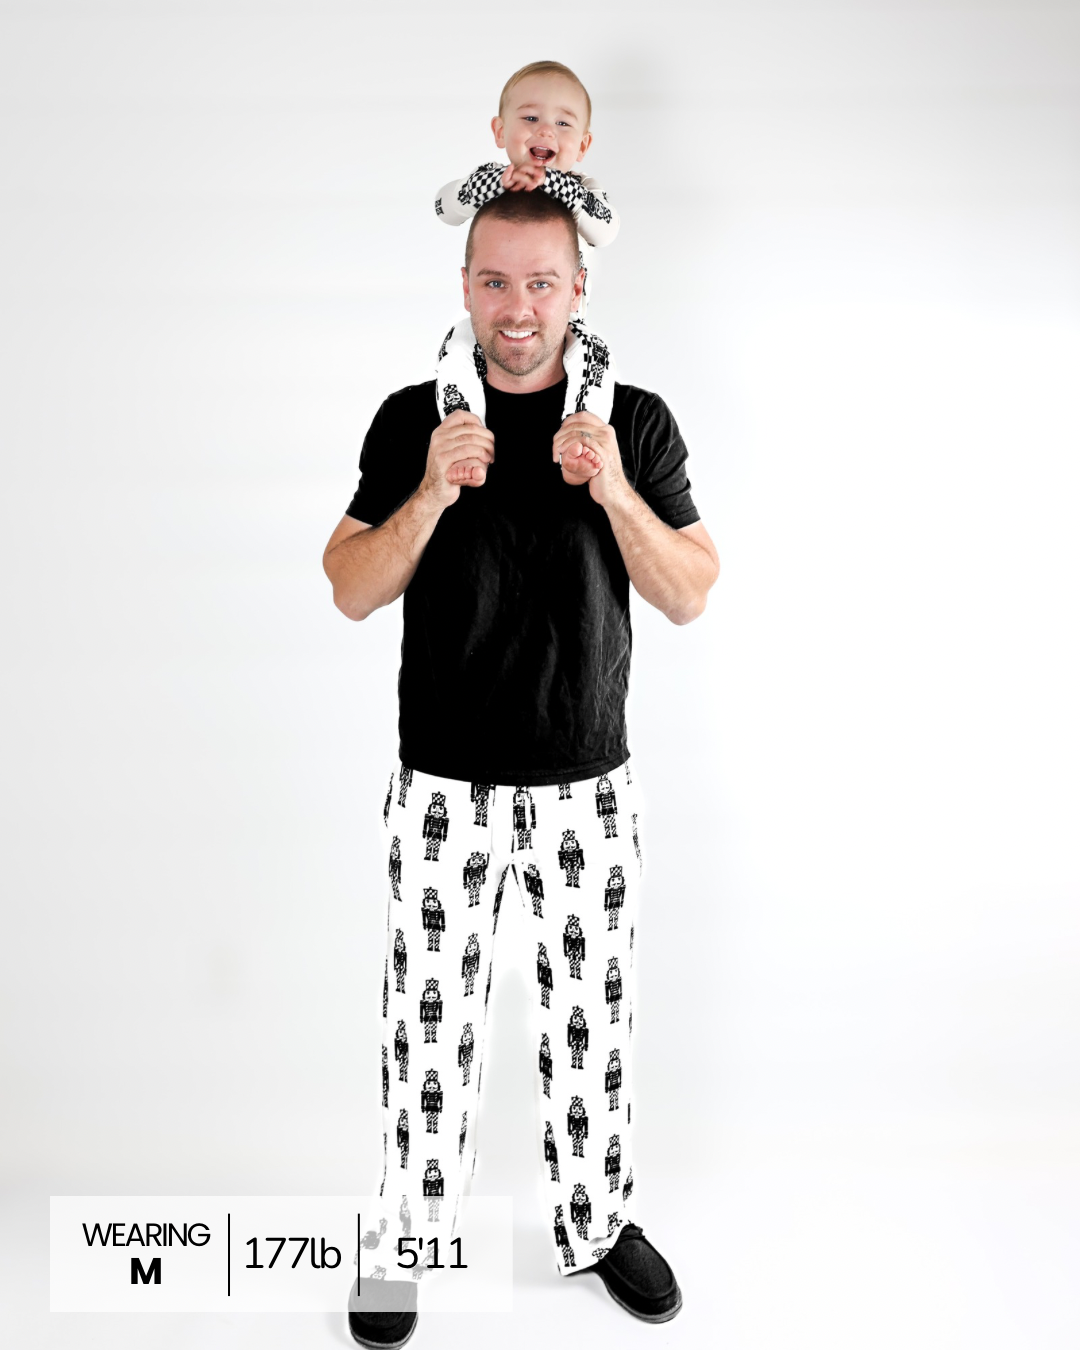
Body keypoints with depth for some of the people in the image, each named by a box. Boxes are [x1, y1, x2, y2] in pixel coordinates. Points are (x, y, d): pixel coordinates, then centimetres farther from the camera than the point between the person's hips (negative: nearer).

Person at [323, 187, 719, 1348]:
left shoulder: (636, 422, 0)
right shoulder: (412, 419, 0)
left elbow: (689, 597, -1)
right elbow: (352, 592, -2)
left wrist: (615, 493, -18)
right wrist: (432, 494, -19)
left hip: (585, 788, 1)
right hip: (442, 785, 0)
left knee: (589, 1013, 13)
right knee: (429, 1020, 8)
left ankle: (594, 1222, 34)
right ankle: (398, 1236, 28)